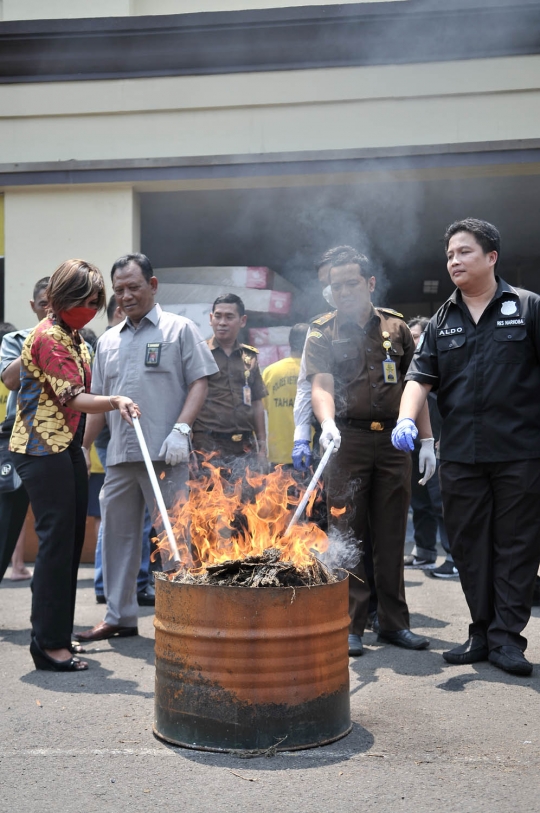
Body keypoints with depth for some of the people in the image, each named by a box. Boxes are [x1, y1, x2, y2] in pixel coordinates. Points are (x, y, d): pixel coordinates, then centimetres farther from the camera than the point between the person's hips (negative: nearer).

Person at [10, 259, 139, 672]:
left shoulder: (76, 338, 16)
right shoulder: (48, 336, -13)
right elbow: (71, 398, -21)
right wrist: (113, 402, -36)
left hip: (68, 446, 9)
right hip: (43, 448, -9)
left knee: (72, 540, 11)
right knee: (56, 539, -9)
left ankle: (58, 634, 21)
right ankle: (49, 644, -3)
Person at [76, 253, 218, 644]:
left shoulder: (179, 329, 3)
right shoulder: (108, 341, 18)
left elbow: (200, 382, -3)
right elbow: (98, 401, 21)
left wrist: (181, 428, -16)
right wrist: (83, 446, 15)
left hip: (164, 453, -6)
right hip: (120, 455, 6)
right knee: (118, 534, 10)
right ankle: (119, 617, 21)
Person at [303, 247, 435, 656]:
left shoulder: (396, 327, 10)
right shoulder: (322, 333, 4)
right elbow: (321, 385, -10)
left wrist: (427, 440, 6)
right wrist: (327, 423, -30)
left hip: (393, 440, 2)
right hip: (348, 439, -2)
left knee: (391, 536, 7)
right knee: (347, 533, -2)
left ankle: (394, 622, 17)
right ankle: (350, 626, 6)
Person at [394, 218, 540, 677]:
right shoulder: (442, 321, 13)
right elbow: (421, 377, 7)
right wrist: (407, 419, -11)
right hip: (460, 454, 4)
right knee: (469, 547, 8)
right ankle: (482, 633, 20)